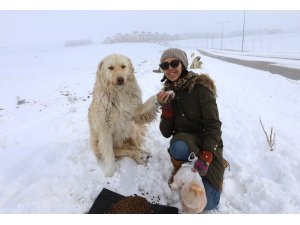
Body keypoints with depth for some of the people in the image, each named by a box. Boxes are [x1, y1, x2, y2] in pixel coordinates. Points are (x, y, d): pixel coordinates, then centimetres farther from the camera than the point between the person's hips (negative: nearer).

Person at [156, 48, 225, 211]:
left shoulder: (200, 87, -15)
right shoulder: (167, 92, 1)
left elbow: (213, 125, -18)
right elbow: (166, 133, -2)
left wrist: (206, 157, -29)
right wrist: (165, 107, -18)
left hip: (208, 144, -2)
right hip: (184, 141, 3)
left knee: (208, 203, -13)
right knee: (178, 147, -37)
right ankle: (180, 170, -2)